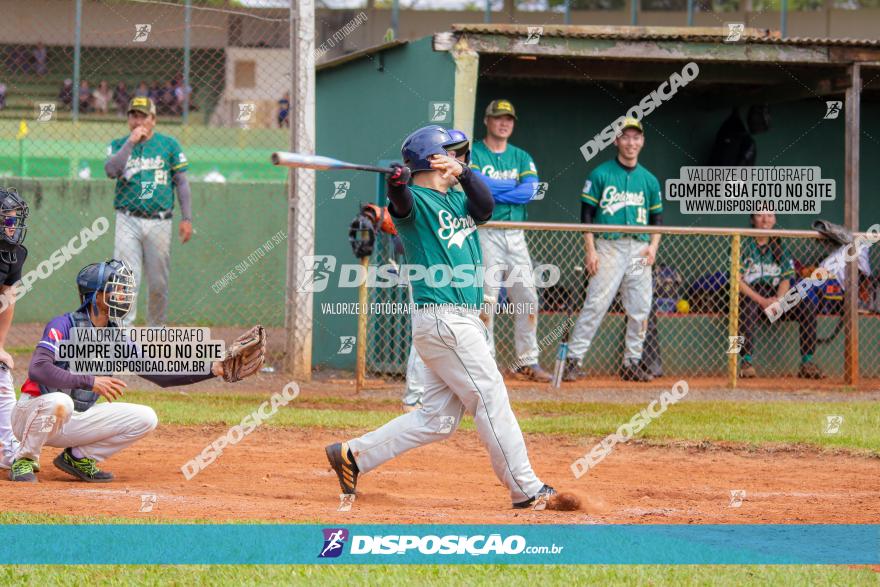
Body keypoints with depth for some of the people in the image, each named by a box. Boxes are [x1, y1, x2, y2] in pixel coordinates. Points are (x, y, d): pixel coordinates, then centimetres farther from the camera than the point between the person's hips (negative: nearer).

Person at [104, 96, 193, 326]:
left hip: (159, 222, 1)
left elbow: (181, 182, 7)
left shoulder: (169, 145, 7)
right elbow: (111, 170, -11)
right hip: (128, 221, -1)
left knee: (158, 282, 5)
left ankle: (156, 329, 21)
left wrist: (186, 218, 0)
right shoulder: (119, 145, 8)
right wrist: (131, 141, -12)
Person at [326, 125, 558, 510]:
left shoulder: (457, 200, 18)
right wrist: (396, 185, -50)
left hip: (461, 320, 9)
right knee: (492, 401, -7)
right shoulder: (415, 201, -5)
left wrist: (462, 173, -17)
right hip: (442, 318, -9)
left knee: (439, 418, 8)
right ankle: (527, 490, -4)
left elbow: (484, 206, 0)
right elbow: (402, 202, -27)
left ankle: (353, 455, 12)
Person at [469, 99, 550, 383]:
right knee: (486, 299, -8)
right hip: (485, 235, -5)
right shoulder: (473, 154, 2)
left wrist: (492, 190, -9)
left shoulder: (522, 157, 15)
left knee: (528, 298, 3)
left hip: (515, 235, 5)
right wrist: (512, 185, -5)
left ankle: (527, 360, 10)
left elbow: (529, 191, -2)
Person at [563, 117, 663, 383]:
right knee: (595, 304, -13)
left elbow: (657, 218, 19)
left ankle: (632, 362, 12)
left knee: (640, 309, 2)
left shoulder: (649, 180, 15)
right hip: (608, 246, -4)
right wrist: (590, 250, -8)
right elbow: (587, 214, 0)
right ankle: (573, 360, -11)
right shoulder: (601, 175, 3)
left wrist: (653, 246, 2)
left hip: (639, 249, 4)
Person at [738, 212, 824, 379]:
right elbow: (737, 280, -8)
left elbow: (786, 279, 8)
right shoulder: (744, 244, 1)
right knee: (747, 304, -39)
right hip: (751, 294, -4)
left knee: (808, 305, -18)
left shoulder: (779, 245, 13)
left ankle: (807, 362, -20)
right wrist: (762, 301, -19)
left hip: (775, 297, 4)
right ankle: (746, 362, -39)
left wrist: (778, 300, -13)